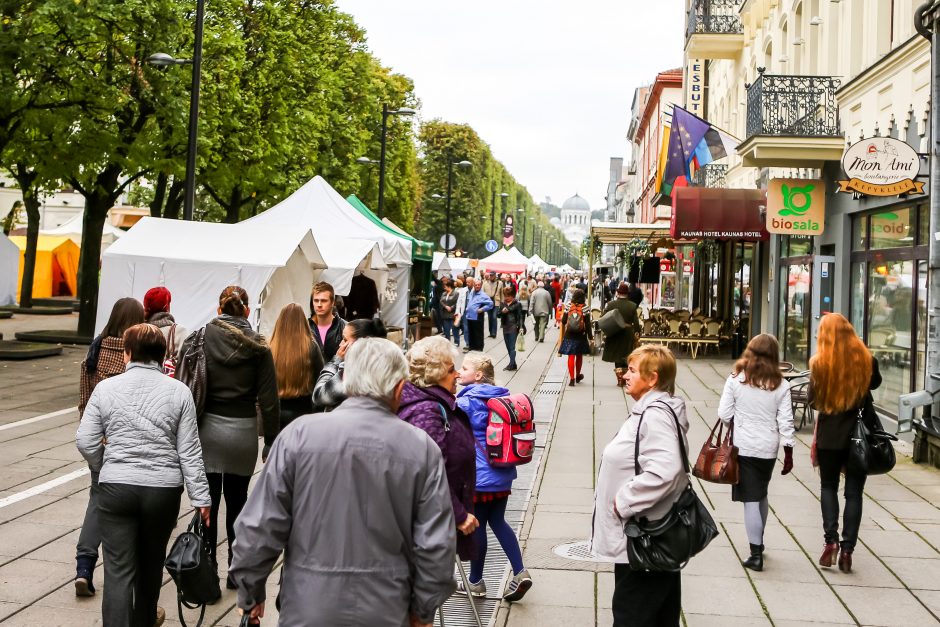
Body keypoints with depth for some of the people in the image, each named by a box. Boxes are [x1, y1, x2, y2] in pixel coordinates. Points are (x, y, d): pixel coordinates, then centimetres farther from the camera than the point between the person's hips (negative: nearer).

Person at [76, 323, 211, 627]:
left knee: (119, 567, 2)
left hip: (116, 487, -1)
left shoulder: (106, 388, -1)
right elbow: (189, 451, -3)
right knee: (151, 560, 21)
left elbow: (85, 441, -1)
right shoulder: (178, 391, -2)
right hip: (164, 488, 1)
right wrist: (200, 497, 1)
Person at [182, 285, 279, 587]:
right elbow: (269, 400, -2)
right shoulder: (258, 347, -3)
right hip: (243, 432, 1)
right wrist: (270, 441, 5)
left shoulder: (197, 339, -3)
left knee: (207, 503, 5)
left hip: (206, 429, -1)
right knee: (237, 501, 14)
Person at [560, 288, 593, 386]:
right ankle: (578, 376, 33)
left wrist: (563, 335, 15)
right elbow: (588, 324, -9)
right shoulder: (584, 309, -9)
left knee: (571, 356, 3)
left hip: (569, 336, 0)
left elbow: (563, 322, 0)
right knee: (579, 356, 17)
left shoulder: (568, 308, -5)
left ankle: (571, 378, -3)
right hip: (580, 337, 0)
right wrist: (590, 336, -2)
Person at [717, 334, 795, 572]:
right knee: (762, 495, 21)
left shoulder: (736, 380, -8)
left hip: (743, 446, -3)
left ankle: (756, 554, -4)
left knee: (751, 499, -1)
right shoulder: (781, 385, -4)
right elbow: (785, 422, -4)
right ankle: (758, 542, 37)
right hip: (769, 447, 3)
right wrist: (788, 452, 3)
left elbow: (724, 414, -7)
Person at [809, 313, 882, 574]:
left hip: (830, 435, -1)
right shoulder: (866, 359, -4)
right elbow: (875, 383, 17)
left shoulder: (820, 363, -12)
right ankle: (847, 548, 6)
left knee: (828, 486, 15)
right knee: (854, 491, 9)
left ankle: (831, 539, 0)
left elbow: (813, 400, -4)